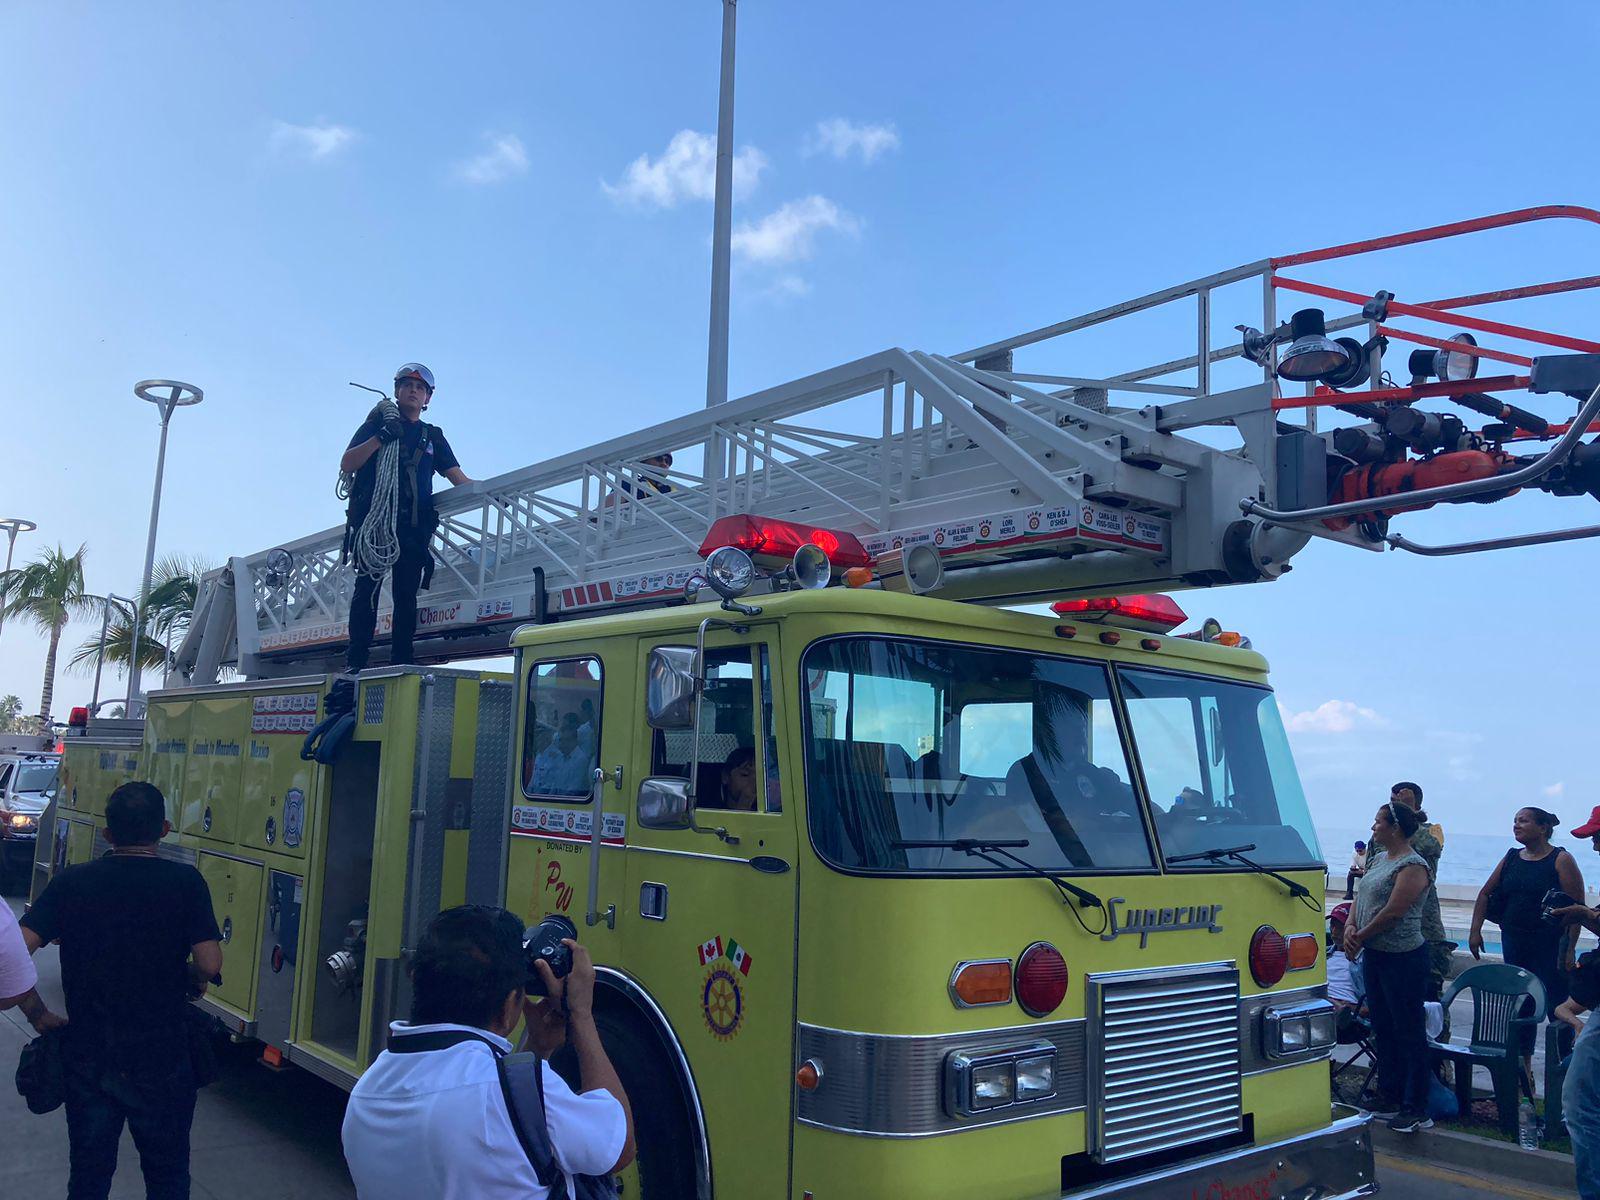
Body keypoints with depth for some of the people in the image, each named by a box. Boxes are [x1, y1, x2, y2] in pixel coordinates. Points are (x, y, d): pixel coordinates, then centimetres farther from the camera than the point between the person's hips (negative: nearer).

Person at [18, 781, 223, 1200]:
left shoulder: (71, 882, -5)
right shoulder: (184, 881, -13)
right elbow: (209, 963, -18)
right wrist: (194, 983, 4)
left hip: (87, 1058, 2)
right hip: (161, 1058, -2)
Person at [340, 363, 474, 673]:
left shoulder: (432, 436, 23)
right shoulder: (378, 423, 14)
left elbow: (458, 478, 16)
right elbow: (347, 464, 2)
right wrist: (381, 437, -9)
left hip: (413, 527, 3)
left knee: (406, 594, -1)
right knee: (367, 587, -9)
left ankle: (402, 661, -2)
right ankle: (356, 661, -10)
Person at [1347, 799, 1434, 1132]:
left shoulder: (1412, 866, -15)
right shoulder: (1379, 859, 13)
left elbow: (1393, 911, -20)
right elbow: (1361, 896, 13)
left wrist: (1361, 936, -11)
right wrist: (1351, 927, -4)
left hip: (1403, 957, -10)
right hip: (1374, 955, 10)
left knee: (1410, 1032, -2)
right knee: (1382, 1029, 15)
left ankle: (1416, 1110, 5)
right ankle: (1389, 1100, 26)